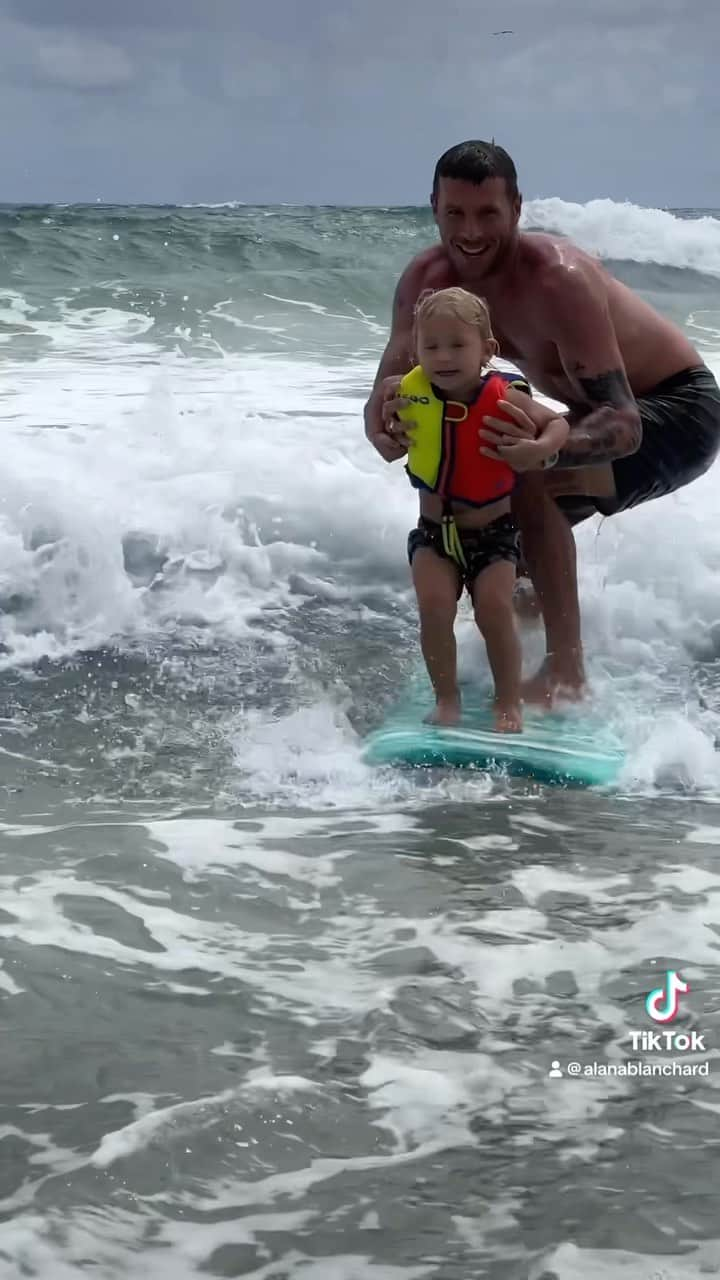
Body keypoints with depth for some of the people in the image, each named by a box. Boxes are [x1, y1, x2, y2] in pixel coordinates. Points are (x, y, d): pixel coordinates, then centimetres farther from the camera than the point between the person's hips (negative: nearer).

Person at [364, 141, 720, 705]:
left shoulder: (558, 280, -34)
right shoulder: (427, 280, -12)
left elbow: (624, 426, -40)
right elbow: (388, 387, -14)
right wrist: (385, 428, -40)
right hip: (609, 408, 8)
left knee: (526, 478, -32)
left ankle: (566, 671, -26)